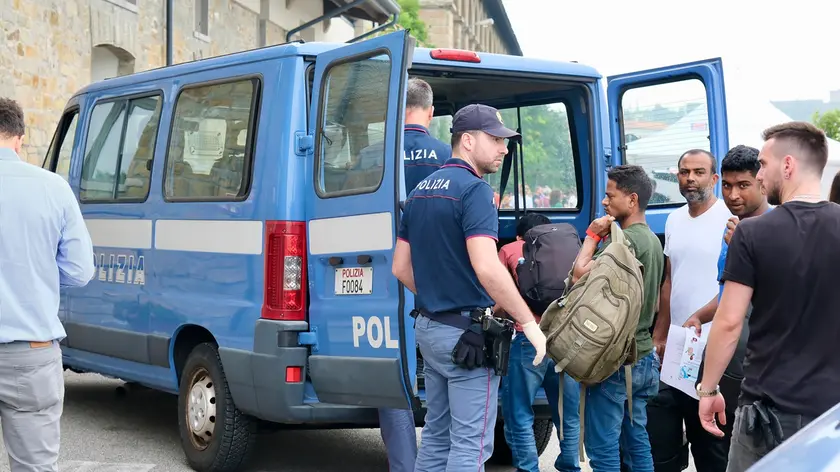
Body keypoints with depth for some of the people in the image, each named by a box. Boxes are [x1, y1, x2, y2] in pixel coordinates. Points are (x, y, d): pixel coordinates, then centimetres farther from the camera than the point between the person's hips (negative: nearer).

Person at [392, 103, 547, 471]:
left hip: (429, 328, 9)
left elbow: (401, 268, 14)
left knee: (436, 435, 17)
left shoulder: (421, 190, 11)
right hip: (467, 334, -9)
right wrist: (529, 323, -20)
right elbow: (486, 268, -26)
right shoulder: (474, 189, -15)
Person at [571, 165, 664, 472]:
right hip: (643, 355, 10)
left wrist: (592, 235, -12)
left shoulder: (624, 240, -17)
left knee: (602, 447, -4)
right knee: (636, 441, 15)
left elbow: (579, 275, -23)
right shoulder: (653, 240, 14)